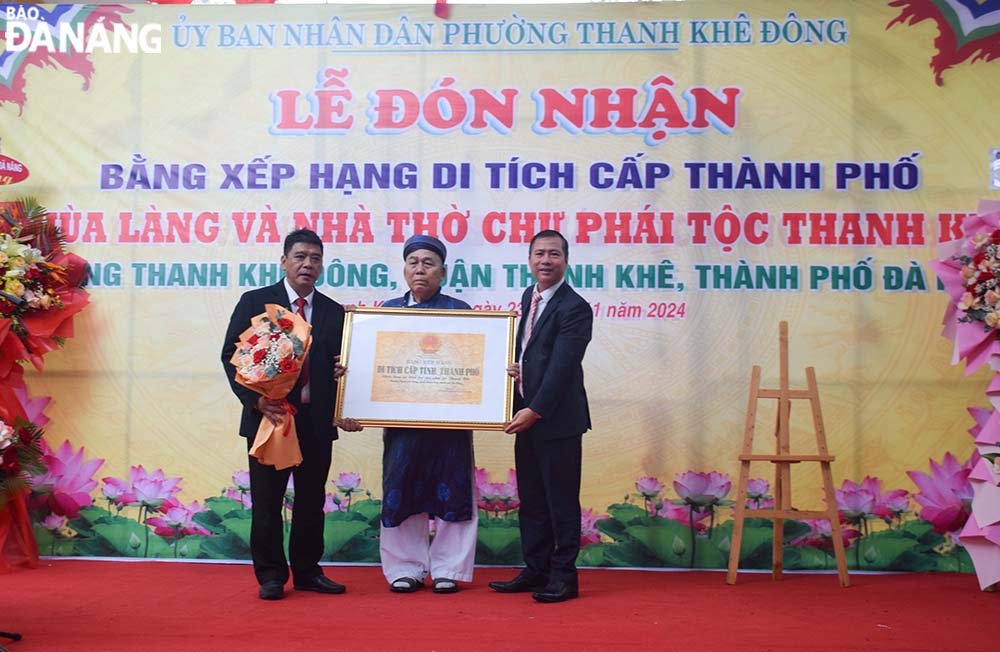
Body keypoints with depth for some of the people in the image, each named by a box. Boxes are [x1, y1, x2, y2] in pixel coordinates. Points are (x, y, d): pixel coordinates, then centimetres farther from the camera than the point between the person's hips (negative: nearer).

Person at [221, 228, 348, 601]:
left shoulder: (334, 312, 11)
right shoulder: (255, 302, 2)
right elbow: (232, 356, -3)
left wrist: (342, 371, -9)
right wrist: (256, 399, -14)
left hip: (317, 421, 3)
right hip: (268, 416, -3)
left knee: (312, 500, 10)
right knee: (267, 502, 3)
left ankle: (307, 571, 22)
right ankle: (271, 576, 15)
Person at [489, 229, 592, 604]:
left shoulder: (574, 309, -14)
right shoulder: (529, 297, 12)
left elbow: (562, 366, -19)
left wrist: (534, 411, -20)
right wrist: (514, 366, 1)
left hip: (558, 419, -8)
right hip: (527, 416, 8)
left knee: (561, 500, 1)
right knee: (531, 500, 14)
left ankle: (563, 577, 12)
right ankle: (535, 571, 25)